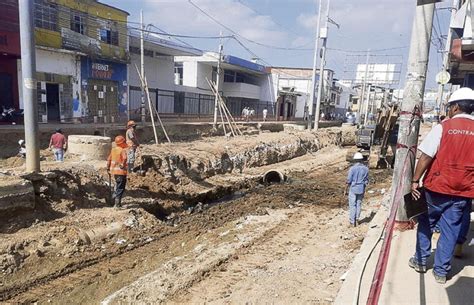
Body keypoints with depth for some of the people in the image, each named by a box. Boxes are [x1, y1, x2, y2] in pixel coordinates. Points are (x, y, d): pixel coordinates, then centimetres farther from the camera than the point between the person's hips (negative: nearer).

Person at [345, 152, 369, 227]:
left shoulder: (352, 168, -16)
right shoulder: (366, 169, -3)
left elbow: (348, 181, -13)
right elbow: (366, 180, 5)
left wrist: (345, 190, -2)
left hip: (353, 189, -4)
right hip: (361, 189, 4)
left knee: (352, 205, 4)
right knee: (358, 205, 14)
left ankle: (352, 222, 8)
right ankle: (357, 220, 22)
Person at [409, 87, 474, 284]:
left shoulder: (443, 127, -9)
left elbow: (426, 157, -13)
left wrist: (415, 180, -7)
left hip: (437, 187, -2)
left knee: (426, 223, 17)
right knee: (451, 230, 11)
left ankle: (421, 261, 27)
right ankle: (441, 271, 19)